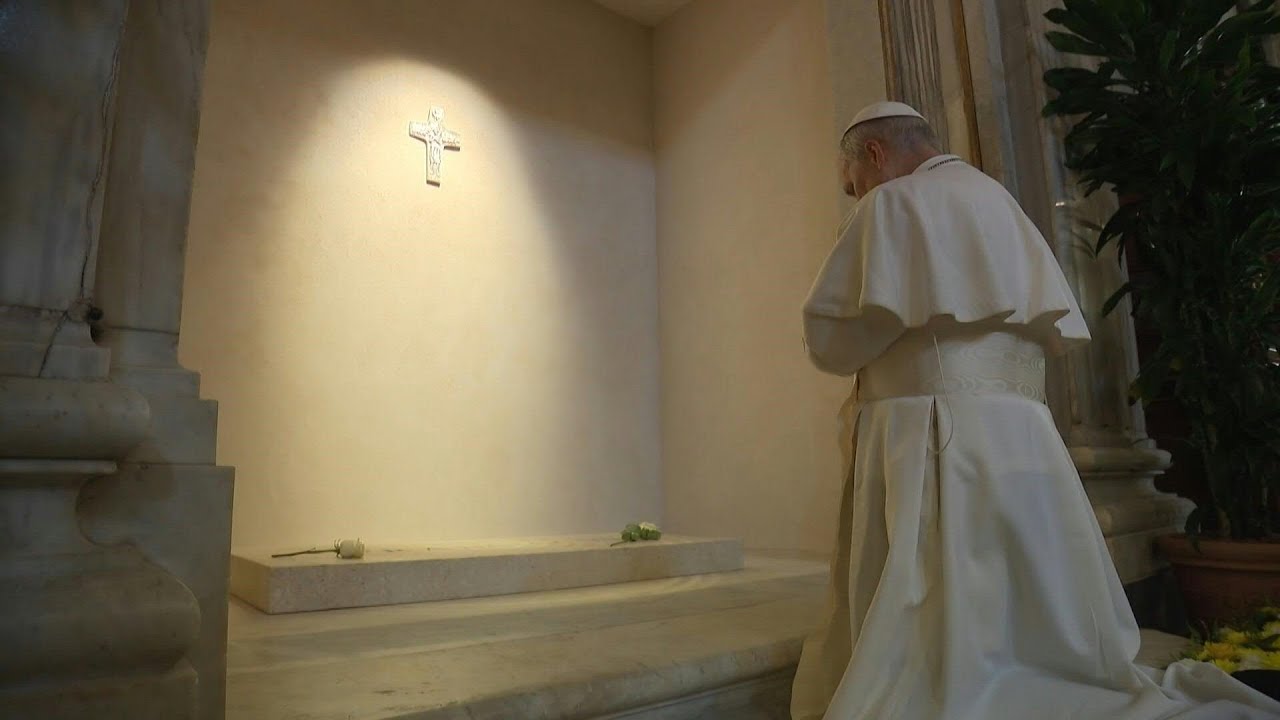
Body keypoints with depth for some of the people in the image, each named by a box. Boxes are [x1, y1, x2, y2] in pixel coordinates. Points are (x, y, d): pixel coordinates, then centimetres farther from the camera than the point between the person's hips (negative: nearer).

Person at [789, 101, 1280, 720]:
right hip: (1021, 434, 8)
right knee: (1044, 641, 14)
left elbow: (829, 339, -8)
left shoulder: (890, 204, -1)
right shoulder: (999, 201, 22)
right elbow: (1062, 332, 19)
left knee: (918, 663, -6)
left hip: (931, 441, -8)